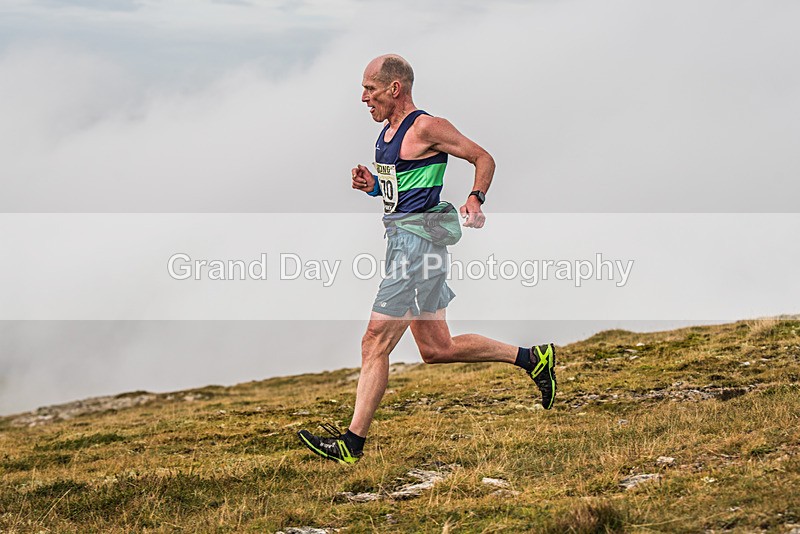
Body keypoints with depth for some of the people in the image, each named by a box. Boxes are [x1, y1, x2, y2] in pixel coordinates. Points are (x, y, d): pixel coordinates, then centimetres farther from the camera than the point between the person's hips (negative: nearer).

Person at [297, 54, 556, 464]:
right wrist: (371, 184, 7)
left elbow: (483, 159, -7)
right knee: (437, 349, 14)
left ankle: (353, 442, -3)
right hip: (399, 240, 10)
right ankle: (532, 358, 24)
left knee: (375, 344, -8)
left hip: (417, 242, -10)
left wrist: (475, 199, -24)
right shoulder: (387, 132, 15)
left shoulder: (425, 128, -12)